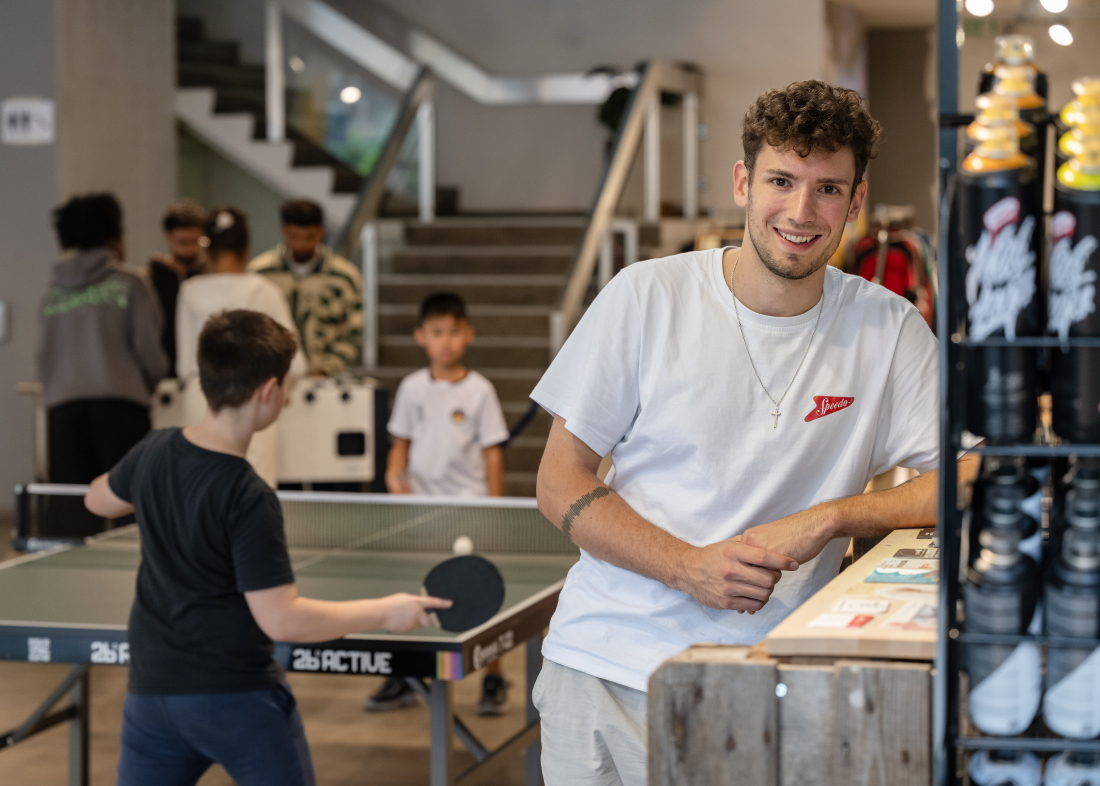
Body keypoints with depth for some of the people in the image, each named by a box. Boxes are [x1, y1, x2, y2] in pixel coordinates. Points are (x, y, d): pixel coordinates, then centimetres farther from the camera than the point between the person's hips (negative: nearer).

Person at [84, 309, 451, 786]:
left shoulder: (154, 453, -2)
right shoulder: (249, 500, -22)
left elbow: (98, 499, 21)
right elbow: (281, 619, -23)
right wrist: (385, 612, -15)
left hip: (151, 690, 6)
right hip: (238, 695, -6)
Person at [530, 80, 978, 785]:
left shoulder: (889, 330, 1)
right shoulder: (646, 297, -2)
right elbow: (560, 484, 0)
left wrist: (824, 522, -15)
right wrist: (689, 567, -15)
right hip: (606, 667, 0)